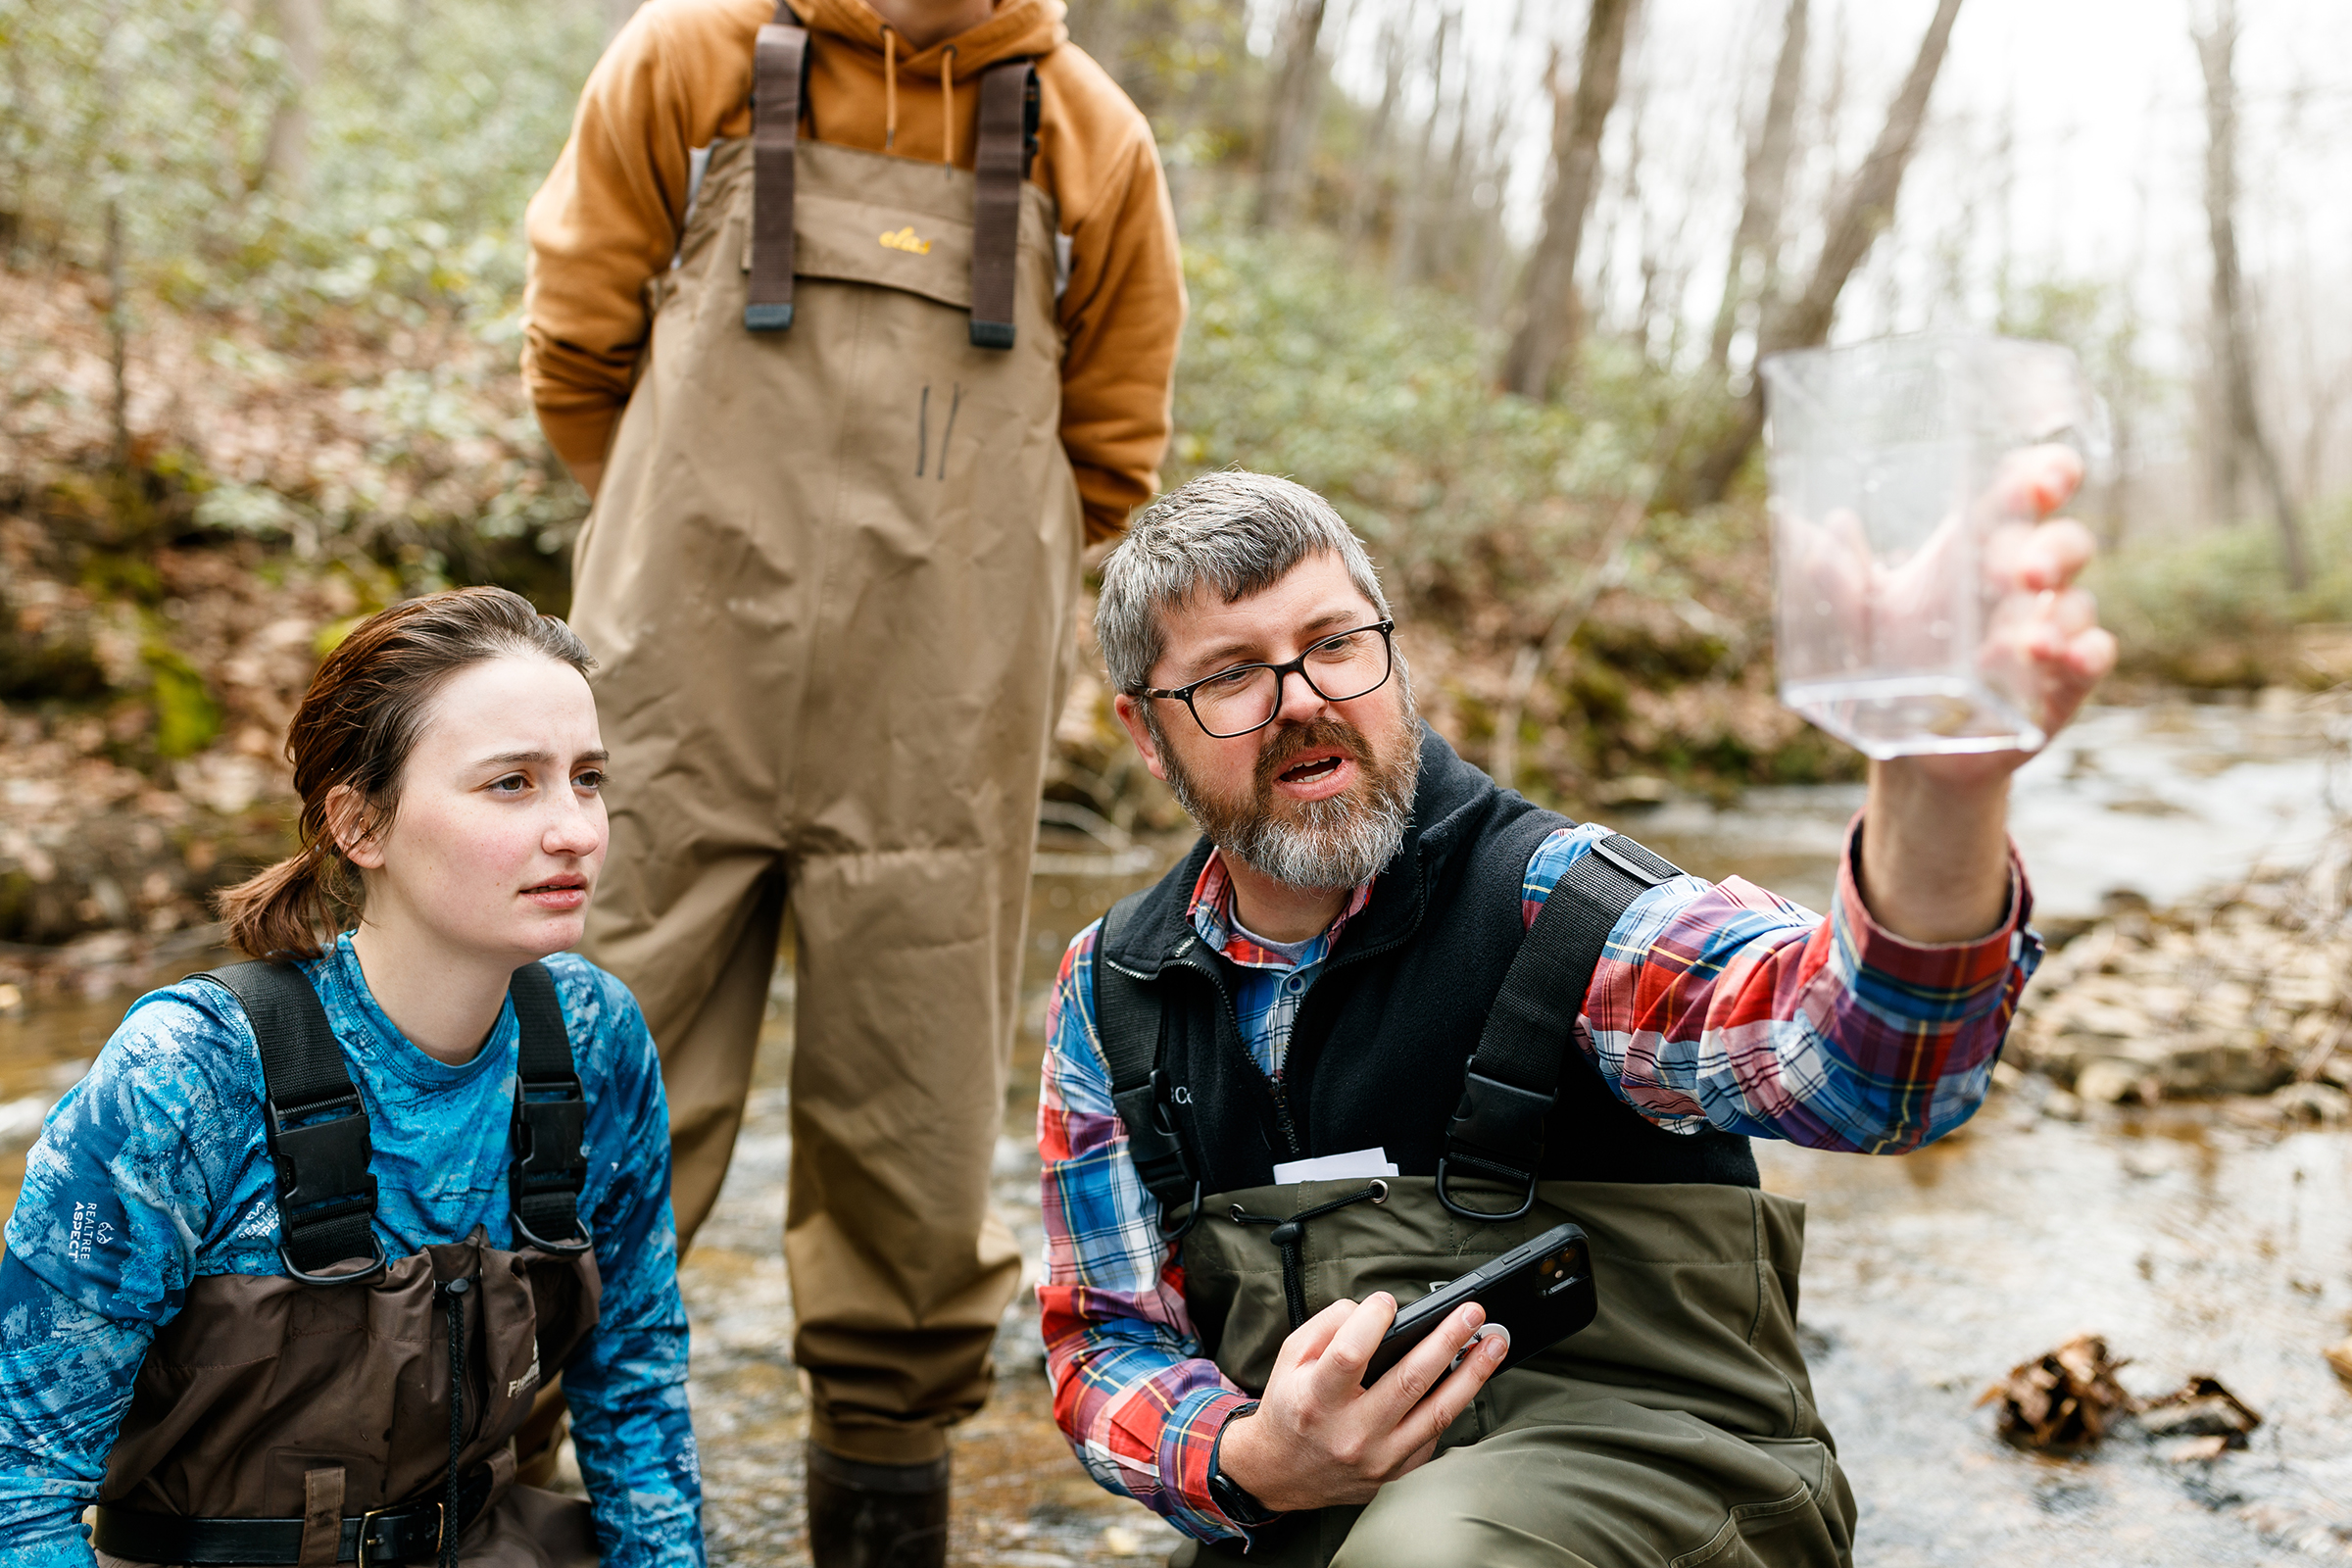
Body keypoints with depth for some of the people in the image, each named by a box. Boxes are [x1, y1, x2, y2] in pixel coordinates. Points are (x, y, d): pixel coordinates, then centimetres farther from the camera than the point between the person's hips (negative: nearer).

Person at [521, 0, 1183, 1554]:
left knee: (916, 1133, 7)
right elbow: (578, 349, 11)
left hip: (943, 731, 1)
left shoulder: (1094, 142, 8)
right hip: (683, 697, -1)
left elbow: (1108, 455, 15)